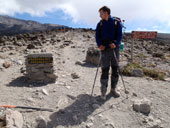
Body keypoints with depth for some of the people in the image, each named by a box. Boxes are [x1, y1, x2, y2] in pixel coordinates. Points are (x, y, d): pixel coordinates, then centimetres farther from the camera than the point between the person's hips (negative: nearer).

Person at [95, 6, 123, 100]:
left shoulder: (117, 23, 5)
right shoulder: (100, 24, 9)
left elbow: (120, 35, -2)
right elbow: (97, 36, 4)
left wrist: (115, 44, -21)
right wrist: (99, 45, -16)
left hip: (115, 49, 1)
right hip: (105, 50, 0)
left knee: (115, 70, 6)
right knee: (105, 70, -4)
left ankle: (113, 89, 22)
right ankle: (103, 91, 9)